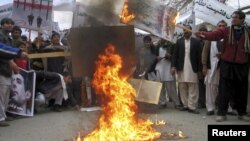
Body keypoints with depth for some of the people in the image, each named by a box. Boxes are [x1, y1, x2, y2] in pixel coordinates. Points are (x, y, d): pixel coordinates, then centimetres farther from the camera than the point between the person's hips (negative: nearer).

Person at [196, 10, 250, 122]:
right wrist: (203, 34, -33)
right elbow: (213, 35, -15)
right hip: (227, 64, -2)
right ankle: (221, 113, 6)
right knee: (224, 90, -1)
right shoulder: (225, 31, 2)